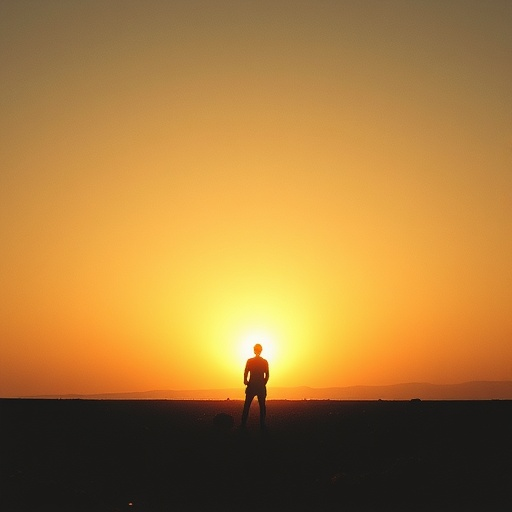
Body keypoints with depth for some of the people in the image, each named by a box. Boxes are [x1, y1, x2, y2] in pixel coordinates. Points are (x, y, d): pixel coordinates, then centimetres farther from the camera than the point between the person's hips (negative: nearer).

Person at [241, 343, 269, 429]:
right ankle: (262, 425, 6)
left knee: (247, 406, 7)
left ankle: (243, 424, 5)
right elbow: (267, 375, -1)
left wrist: (245, 381, 9)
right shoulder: (265, 362, -1)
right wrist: (264, 383, 12)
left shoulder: (249, 361, -5)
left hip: (251, 386, -1)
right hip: (261, 387, 1)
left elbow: (246, 373, -6)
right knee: (262, 406, 9)